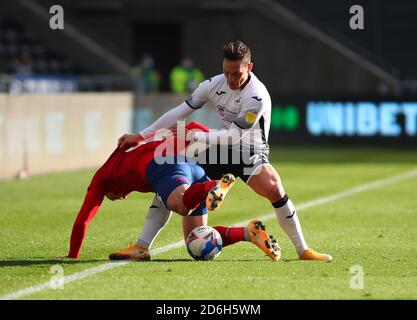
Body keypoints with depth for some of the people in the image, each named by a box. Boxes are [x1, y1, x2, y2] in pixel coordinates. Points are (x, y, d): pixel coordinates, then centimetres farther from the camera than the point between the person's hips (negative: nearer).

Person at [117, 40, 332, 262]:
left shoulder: (257, 97, -25)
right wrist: (140, 136, -3)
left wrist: (193, 136, -24)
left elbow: (234, 136, -23)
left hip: (250, 153, -5)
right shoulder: (214, 84, -9)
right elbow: (180, 111, -2)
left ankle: (303, 250, -16)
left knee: (274, 189, -30)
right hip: (221, 149, 6)